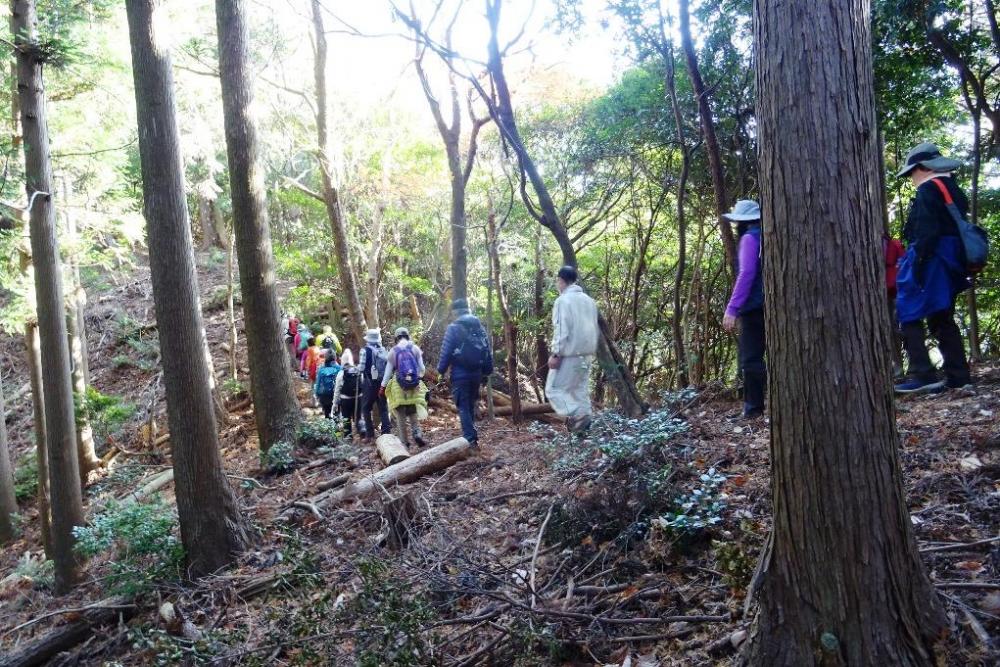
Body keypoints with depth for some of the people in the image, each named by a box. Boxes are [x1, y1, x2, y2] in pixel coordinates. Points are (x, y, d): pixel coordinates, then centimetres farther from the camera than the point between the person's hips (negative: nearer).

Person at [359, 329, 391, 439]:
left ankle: (370, 434, 5)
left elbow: (361, 367, -11)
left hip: (369, 383, -4)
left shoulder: (365, 350, -9)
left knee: (366, 408, 8)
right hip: (383, 382, 4)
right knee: (383, 408, 11)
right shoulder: (384, 350, 5)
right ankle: (386, 432, 7)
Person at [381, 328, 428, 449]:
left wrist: (383, 386, 10)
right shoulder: (415, 348, 0)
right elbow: (422, 368, 2)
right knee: (413, 413, 14)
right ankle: (417, 434, -8)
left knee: (400, 416, 6)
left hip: (398, 386, -1)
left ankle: (404, 442, 6)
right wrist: (420, 376, 22)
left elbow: (388, 371, 1)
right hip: (414, 384, 1)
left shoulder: (393, 351, -1)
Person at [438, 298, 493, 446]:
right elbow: (488, 352, 9)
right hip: (476, 374, 5)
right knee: (471, 405, 17)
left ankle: (470, 438, -10)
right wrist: (487, 372, 15)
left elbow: (446, 352, -11)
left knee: (463, 407, -1)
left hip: (460, 374, -5)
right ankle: (471, 437, 22)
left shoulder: (454, 328, -8)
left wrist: (441, 369, 1)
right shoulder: (480, 328, 8)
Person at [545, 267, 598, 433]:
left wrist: (556, 354, -15)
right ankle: (584, 417, 12)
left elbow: (561, 330, -18)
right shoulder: (589, 300, 12)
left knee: (554, 389, -1)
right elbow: (595, 328, 17)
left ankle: (578, 415, -14)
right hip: (587, 353, 8)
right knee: (581, 389, 14)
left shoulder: (563, 300, -12)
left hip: (569, 353, -8)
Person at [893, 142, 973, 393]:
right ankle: (959, 376, 11)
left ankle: (923, 375, -16)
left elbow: (926, 231, -20)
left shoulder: (928, 190, -9)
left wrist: (918, 260, -21)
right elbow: (958, 227, 21)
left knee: (910, 315, -8)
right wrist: (958, 264, 23)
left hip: (931, 260, -9)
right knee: (942, 318, 13)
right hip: (952, 261, 9)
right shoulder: (955, 190, 20)